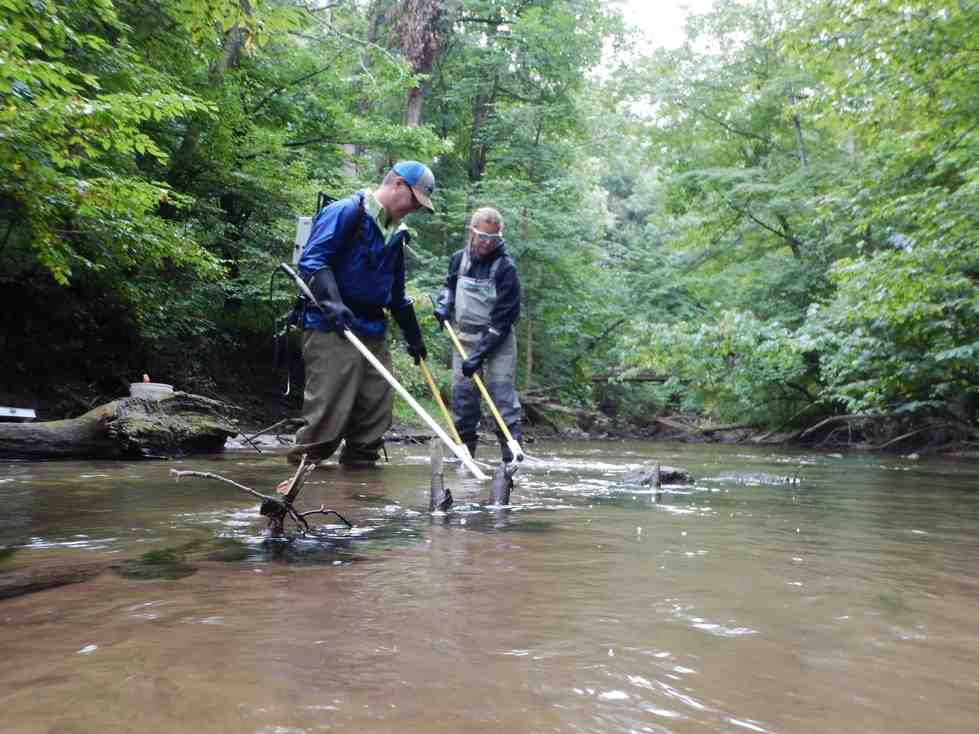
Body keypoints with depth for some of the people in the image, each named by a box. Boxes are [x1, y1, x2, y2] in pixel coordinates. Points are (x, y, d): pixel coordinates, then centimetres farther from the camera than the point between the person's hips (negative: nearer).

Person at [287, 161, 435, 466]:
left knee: (378, 410, 7)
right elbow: (312, 260, -14)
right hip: (332, 330, -8)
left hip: (374, 332, 8)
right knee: (328, 412, -10)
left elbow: (397, 293, 29)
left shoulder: (396, 234, 21)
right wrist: (332, 302, -28)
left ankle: (360, 463, 19)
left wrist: (414, 336, 30)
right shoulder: (346, 212, -4)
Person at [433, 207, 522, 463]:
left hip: (497, 341, -5)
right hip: (464, 338, 5)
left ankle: (512, 453, -5)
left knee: (502, 394, -9)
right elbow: (449, 286, 27)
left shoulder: (505, 267, -13)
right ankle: (464, 451, 17)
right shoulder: (458, 259, 3)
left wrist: (480, 355, -21)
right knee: (462, 394, 6)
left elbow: (503, 318, -17)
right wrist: (443, 304, 3)